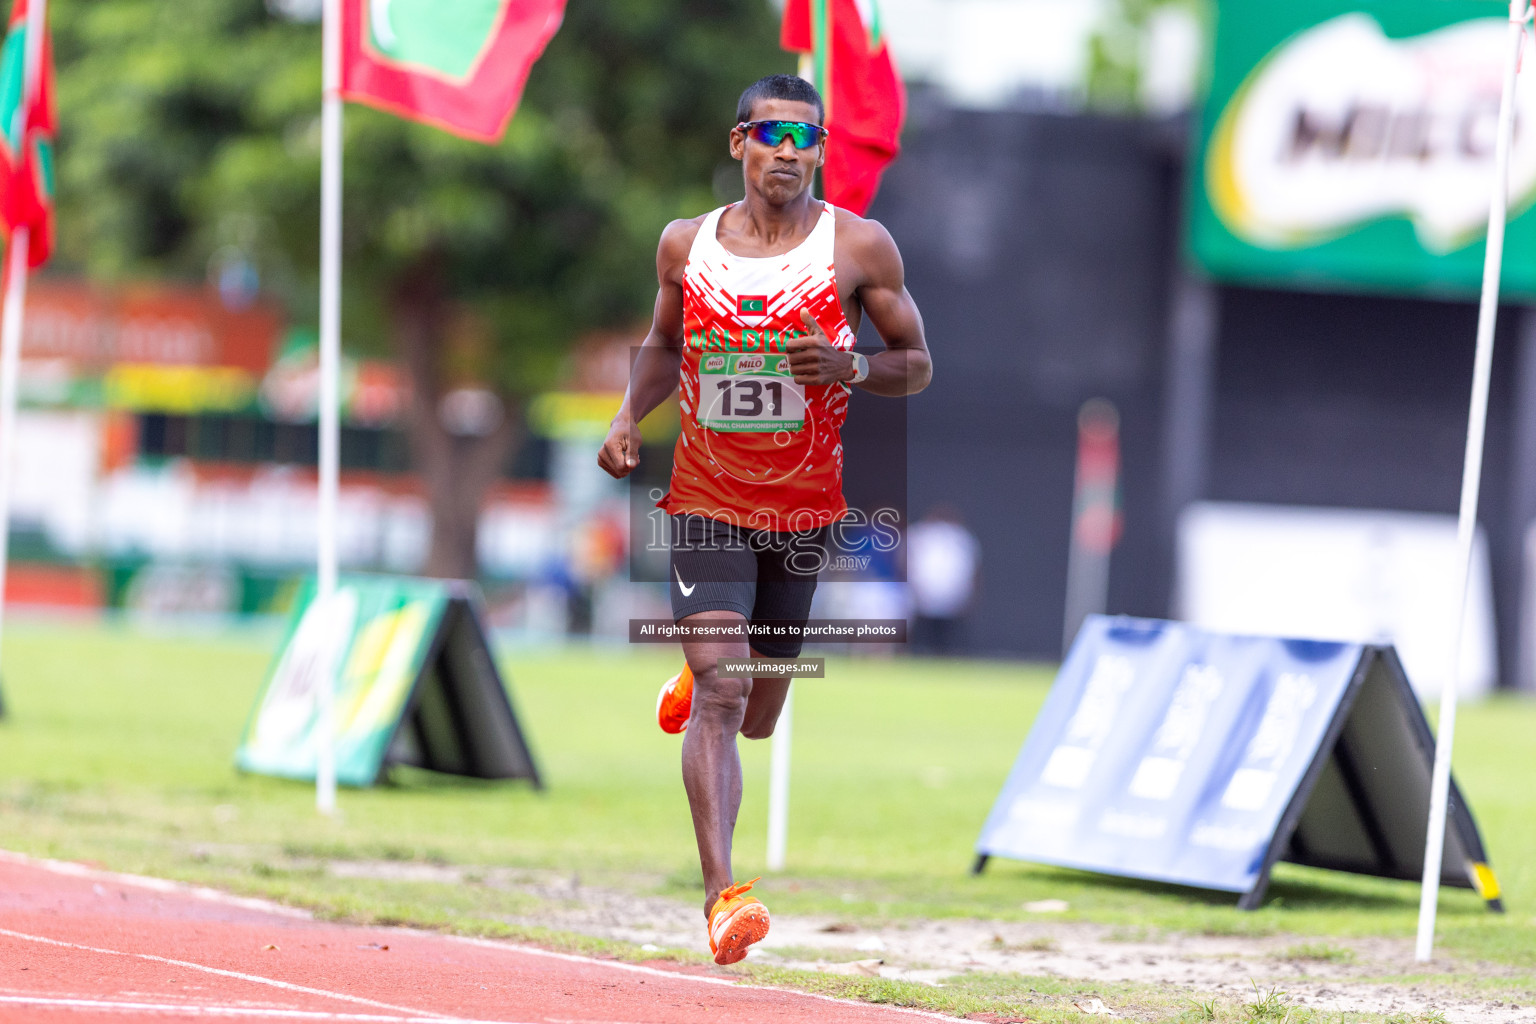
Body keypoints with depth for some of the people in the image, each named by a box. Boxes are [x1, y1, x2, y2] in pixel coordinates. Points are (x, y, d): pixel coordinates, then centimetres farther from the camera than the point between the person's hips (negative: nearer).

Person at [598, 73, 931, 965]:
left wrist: (850, 367, -21)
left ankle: (699, 681, 52)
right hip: (706, 499, -1)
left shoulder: (860, 247, -6)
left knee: (755, 721, 15)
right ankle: (722, 894, -22)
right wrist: (631, 414, -1)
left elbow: (917, 366, 0)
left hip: (805, 511, 1)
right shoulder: (686, 246, 0)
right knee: (720, 693, -18)